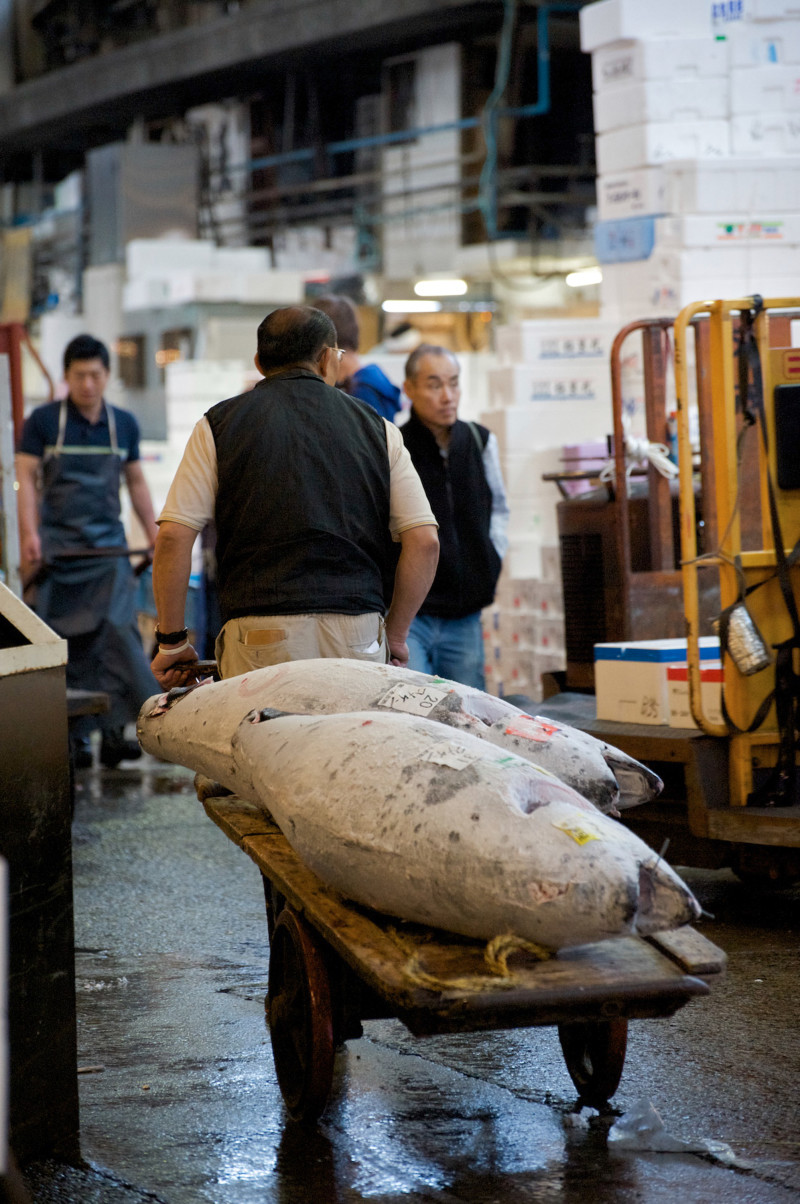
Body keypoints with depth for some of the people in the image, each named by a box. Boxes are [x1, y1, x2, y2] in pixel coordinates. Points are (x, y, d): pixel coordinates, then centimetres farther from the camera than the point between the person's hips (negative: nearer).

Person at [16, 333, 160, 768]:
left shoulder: (124, 424, 10)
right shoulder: (43, 421, 0)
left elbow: (136, 482, 18)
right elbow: (27, 479, -3)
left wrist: (154, 534, 14)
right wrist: (29, 534, -15)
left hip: (108, 548, 2)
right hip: (60, 548, -2)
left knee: (118, 632, -12)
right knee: (69, 645, -1)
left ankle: (114, 730, -14)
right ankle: (75, 736, 5)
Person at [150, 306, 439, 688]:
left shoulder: (219, 424, 9)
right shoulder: (376, 427, 14)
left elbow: (173, 536, 1)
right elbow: (424, 542, 7)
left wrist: (171, 641, 8)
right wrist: (394, 636, 17)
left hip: (260, 639, -1)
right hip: (359, 633, 1)